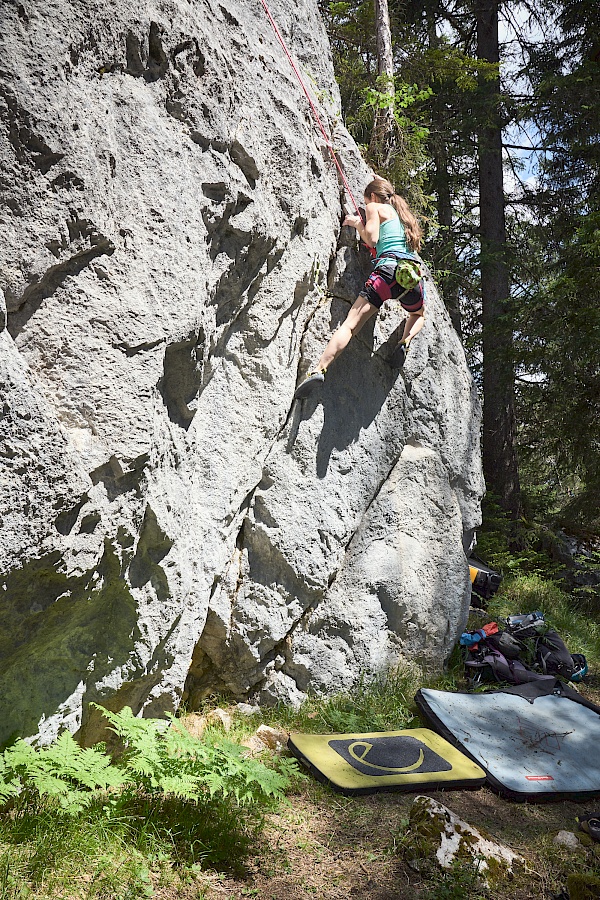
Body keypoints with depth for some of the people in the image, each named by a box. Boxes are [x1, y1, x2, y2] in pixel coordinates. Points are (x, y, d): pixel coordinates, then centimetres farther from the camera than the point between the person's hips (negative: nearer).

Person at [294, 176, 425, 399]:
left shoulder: (375, 207, 16)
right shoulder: (404, 213, 34)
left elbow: (371, 240, 2)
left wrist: (357, 223, 22)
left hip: (388, 268, -5)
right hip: (414, 272, 5)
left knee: (350, 323, -14)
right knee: (418, 315, 35)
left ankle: (319, 369, -30)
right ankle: (405, 341, 3)